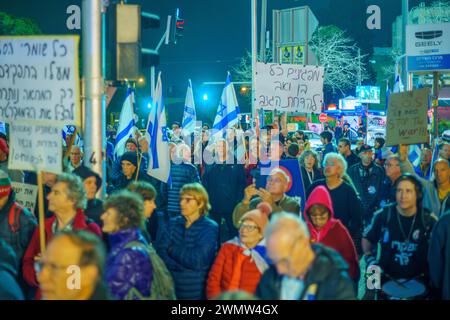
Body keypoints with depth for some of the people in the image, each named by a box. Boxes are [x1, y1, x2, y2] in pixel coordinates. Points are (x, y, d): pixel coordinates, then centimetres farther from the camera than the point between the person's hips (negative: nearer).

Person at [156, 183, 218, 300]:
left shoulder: (210, 228, -8)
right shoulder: (173, 223, 5)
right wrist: (181, 267, -20)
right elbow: (161, 252, -5)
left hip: (196, 292, -3)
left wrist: (173, 249, -5)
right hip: (170, 289, 3)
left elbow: (197, 260, -17)